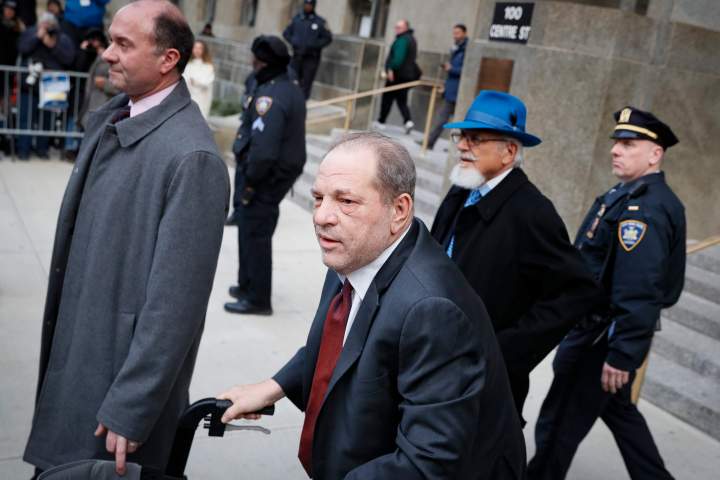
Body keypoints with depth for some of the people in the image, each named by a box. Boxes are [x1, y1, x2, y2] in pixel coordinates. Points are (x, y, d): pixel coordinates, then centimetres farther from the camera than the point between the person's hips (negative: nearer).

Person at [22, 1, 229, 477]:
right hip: (75, 351, 8)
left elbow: (175, 302, -23)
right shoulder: (106, 119, 4)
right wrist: (58, 337, 16)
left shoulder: (191, 157, -23)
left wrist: (130, 410, -19)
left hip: (124, 367, -8)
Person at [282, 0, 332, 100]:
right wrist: (293, 42, -2)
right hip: (297, 55, 3)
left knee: (306, 83, -4)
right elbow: (286, 33, 15)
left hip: (311, 58, -3)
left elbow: (328, 38, -1)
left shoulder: (320, 22, -3)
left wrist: (315, 45, -12)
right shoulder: (296, 19, 7)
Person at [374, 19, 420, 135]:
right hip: (407, 75, 9)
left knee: (387, 98, 2)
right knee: (402, 100, 10)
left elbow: (399, 57, -27)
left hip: (397, 74, -9)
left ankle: (381, 122, 9)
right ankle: (408, 121, -7)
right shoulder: (411, 39, 18)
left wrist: (391, 69, -26)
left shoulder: (402, 40, -15)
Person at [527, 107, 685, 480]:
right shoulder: (633, 194, 10)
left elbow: (638, 292, -28)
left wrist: (622, 355, -27)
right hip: (600, 327, 10)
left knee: (559, 425, 4)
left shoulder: (646, 208, -24)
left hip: (604, 335, -10)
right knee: (618, 409, 25)